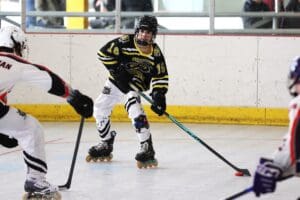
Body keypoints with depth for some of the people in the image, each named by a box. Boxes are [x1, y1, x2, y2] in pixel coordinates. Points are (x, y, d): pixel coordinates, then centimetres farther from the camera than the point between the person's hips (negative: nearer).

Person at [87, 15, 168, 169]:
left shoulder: (156, 53, -16)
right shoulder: (125, 42, -21)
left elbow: (161, 76, -9)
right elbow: (104, 53, -17)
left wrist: (159, 95, -22)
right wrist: (118, 71, -20)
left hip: (138, 82, -3)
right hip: (118, 79, 3)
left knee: (133, 105, -30)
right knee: (100, 108, 9)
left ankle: (147, 148, -31)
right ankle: (106, 145, 29)